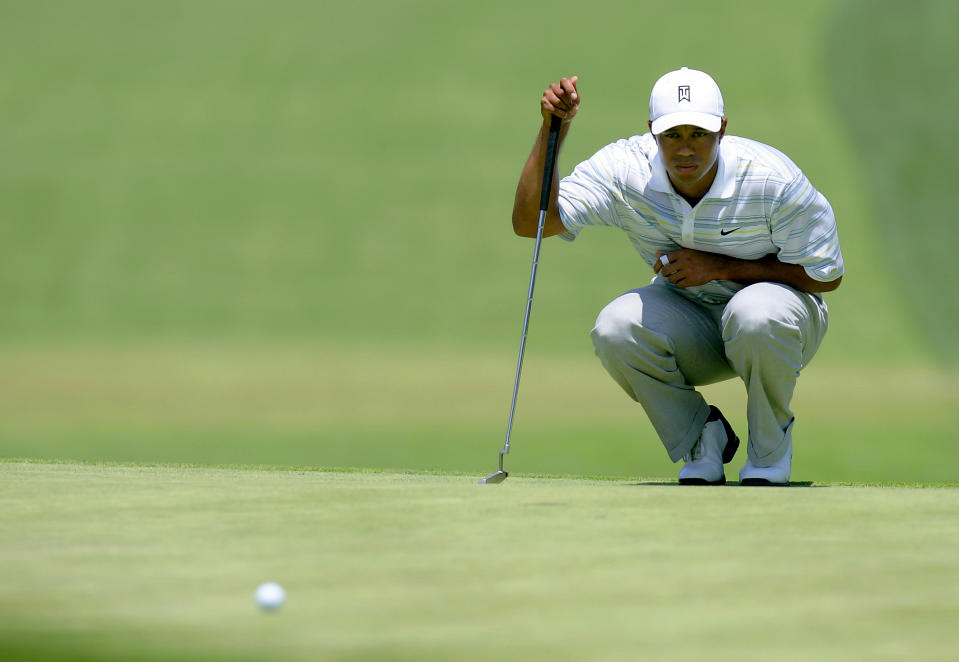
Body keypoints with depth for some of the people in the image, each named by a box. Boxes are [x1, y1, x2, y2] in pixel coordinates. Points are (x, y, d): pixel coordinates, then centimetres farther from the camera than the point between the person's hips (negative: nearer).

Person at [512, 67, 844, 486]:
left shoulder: (772, 179, -25)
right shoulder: (625, 169, -18)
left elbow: (826, 275, -16)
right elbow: (530, 221, -22)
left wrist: (720, 267, -23)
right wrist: (552, 130, -33)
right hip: (688, 321, 3)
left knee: (756, 314, -39)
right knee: (616, 328, -29)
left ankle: (770, 444, -8)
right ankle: (701, 437, -1)